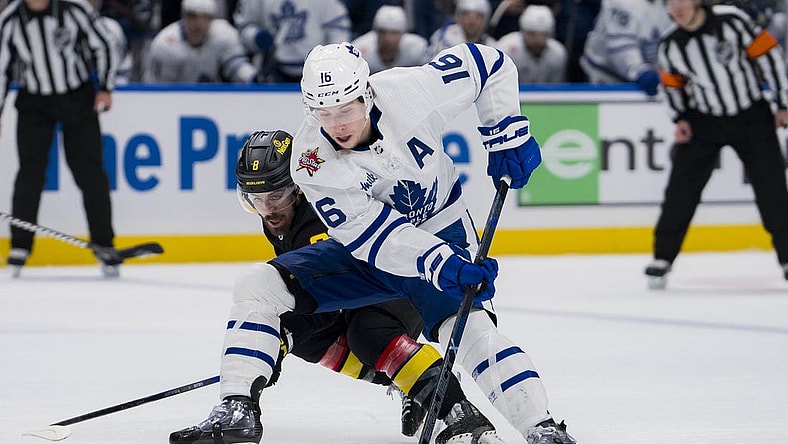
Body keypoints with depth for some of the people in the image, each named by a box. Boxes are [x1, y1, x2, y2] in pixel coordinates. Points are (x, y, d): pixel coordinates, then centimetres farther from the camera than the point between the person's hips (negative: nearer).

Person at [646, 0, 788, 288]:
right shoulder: (670, 47, -5)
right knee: (681, 190, -4)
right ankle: (662, 258, 7)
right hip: (702, 122, 2)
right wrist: (680, 119, -2)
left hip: (751, 116, -2)